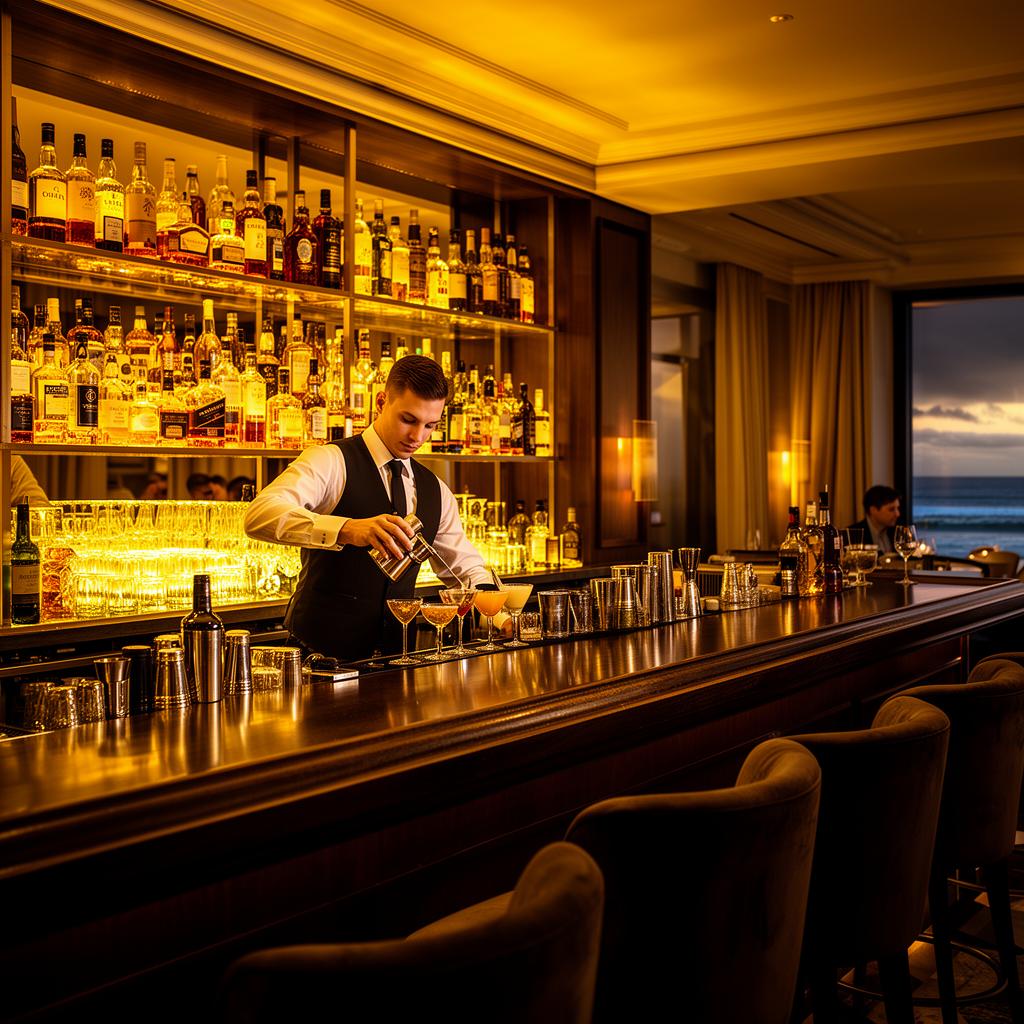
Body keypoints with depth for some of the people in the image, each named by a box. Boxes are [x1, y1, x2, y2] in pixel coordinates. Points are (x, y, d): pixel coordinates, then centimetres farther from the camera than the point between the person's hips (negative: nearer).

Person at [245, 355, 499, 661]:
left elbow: (466, 567, 22)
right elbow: (259, 514, -23)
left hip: (394, 656, 6)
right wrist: (347, 529, -37)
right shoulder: (331, 461, -6)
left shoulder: (435, 491, 14)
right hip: (320, 653, -6)